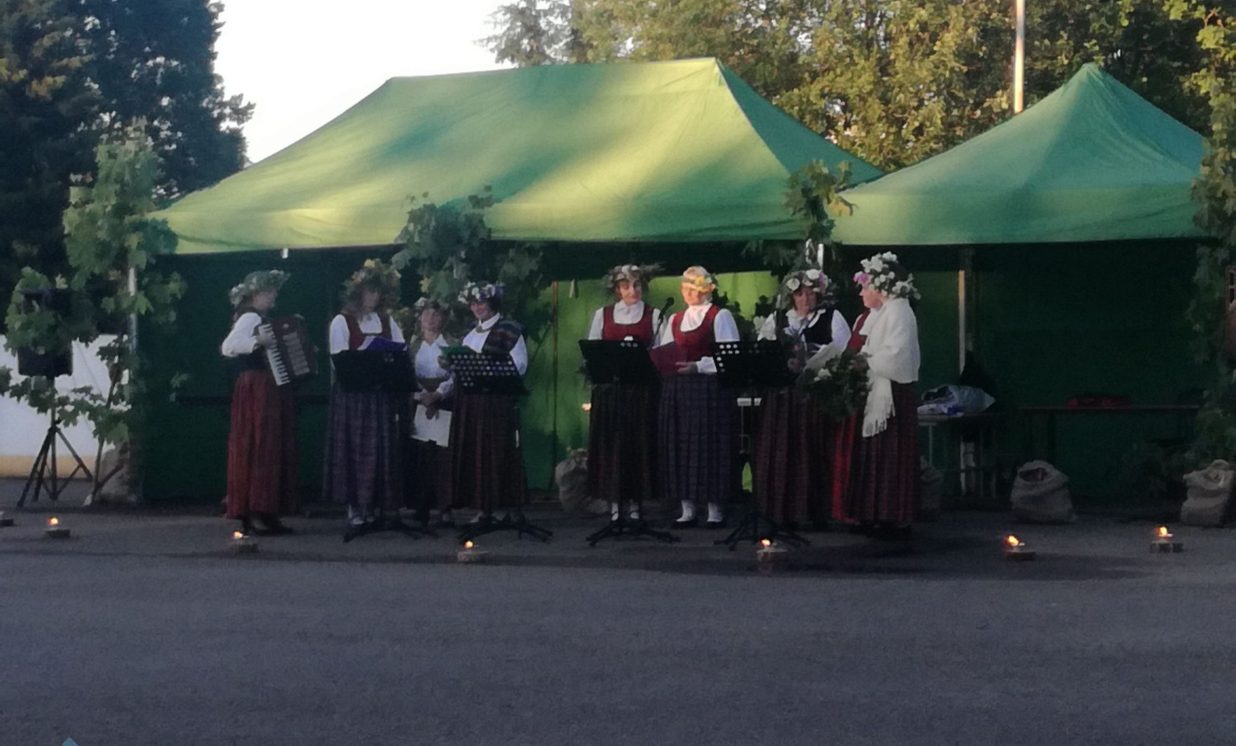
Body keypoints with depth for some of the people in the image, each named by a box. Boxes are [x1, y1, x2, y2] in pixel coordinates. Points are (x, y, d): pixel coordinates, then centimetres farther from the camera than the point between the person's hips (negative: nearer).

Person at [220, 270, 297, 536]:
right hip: (258, 389, -10)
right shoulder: (250, 317, -10)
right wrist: (258, 341, -30)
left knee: (272, 450, 8)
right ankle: (256, 513, -14)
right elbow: (228, 346, -24)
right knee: (260, 447, -13)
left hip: (270, 391, 10)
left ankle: (264, 513, 10)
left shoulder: (263, 319, 20)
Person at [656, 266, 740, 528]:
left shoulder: (720, 317, 0)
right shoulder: (675, 320, 18)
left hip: (709, 389, -6)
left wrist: (698, 366, -18)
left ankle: (715, 509, 3)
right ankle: (687, 508, 10)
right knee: (680, 447, 4)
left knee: (709, 446, -4)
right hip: (677, 390, 6)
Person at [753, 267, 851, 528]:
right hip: (781, 393, 3)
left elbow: (844, 353, -3)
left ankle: (812, 511, 4)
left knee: (811, 453, -2)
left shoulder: (832, 318, 5)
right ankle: (781, 511, 7)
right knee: (779, 453, 1)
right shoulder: (776, 320, 14)